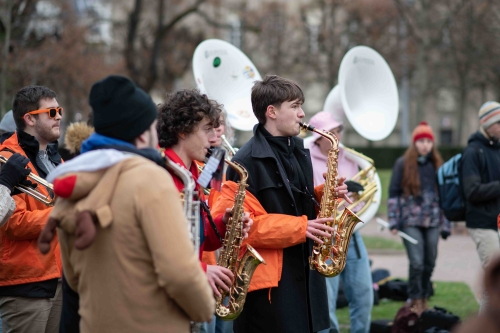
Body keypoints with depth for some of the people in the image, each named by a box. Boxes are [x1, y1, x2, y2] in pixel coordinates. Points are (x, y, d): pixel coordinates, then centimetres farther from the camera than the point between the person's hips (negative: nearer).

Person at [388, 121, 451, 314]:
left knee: (429, 263, 5)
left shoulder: (436, 165, 10)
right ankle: (416, 302, 3)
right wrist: (393, 221, -5)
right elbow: (393, 193, 1)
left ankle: (424, 301, 20)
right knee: (417, 262, -11)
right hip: (411, 221, -3)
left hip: (432, 221, 3)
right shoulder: (403, 164, 1)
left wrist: (445, 224, 13)